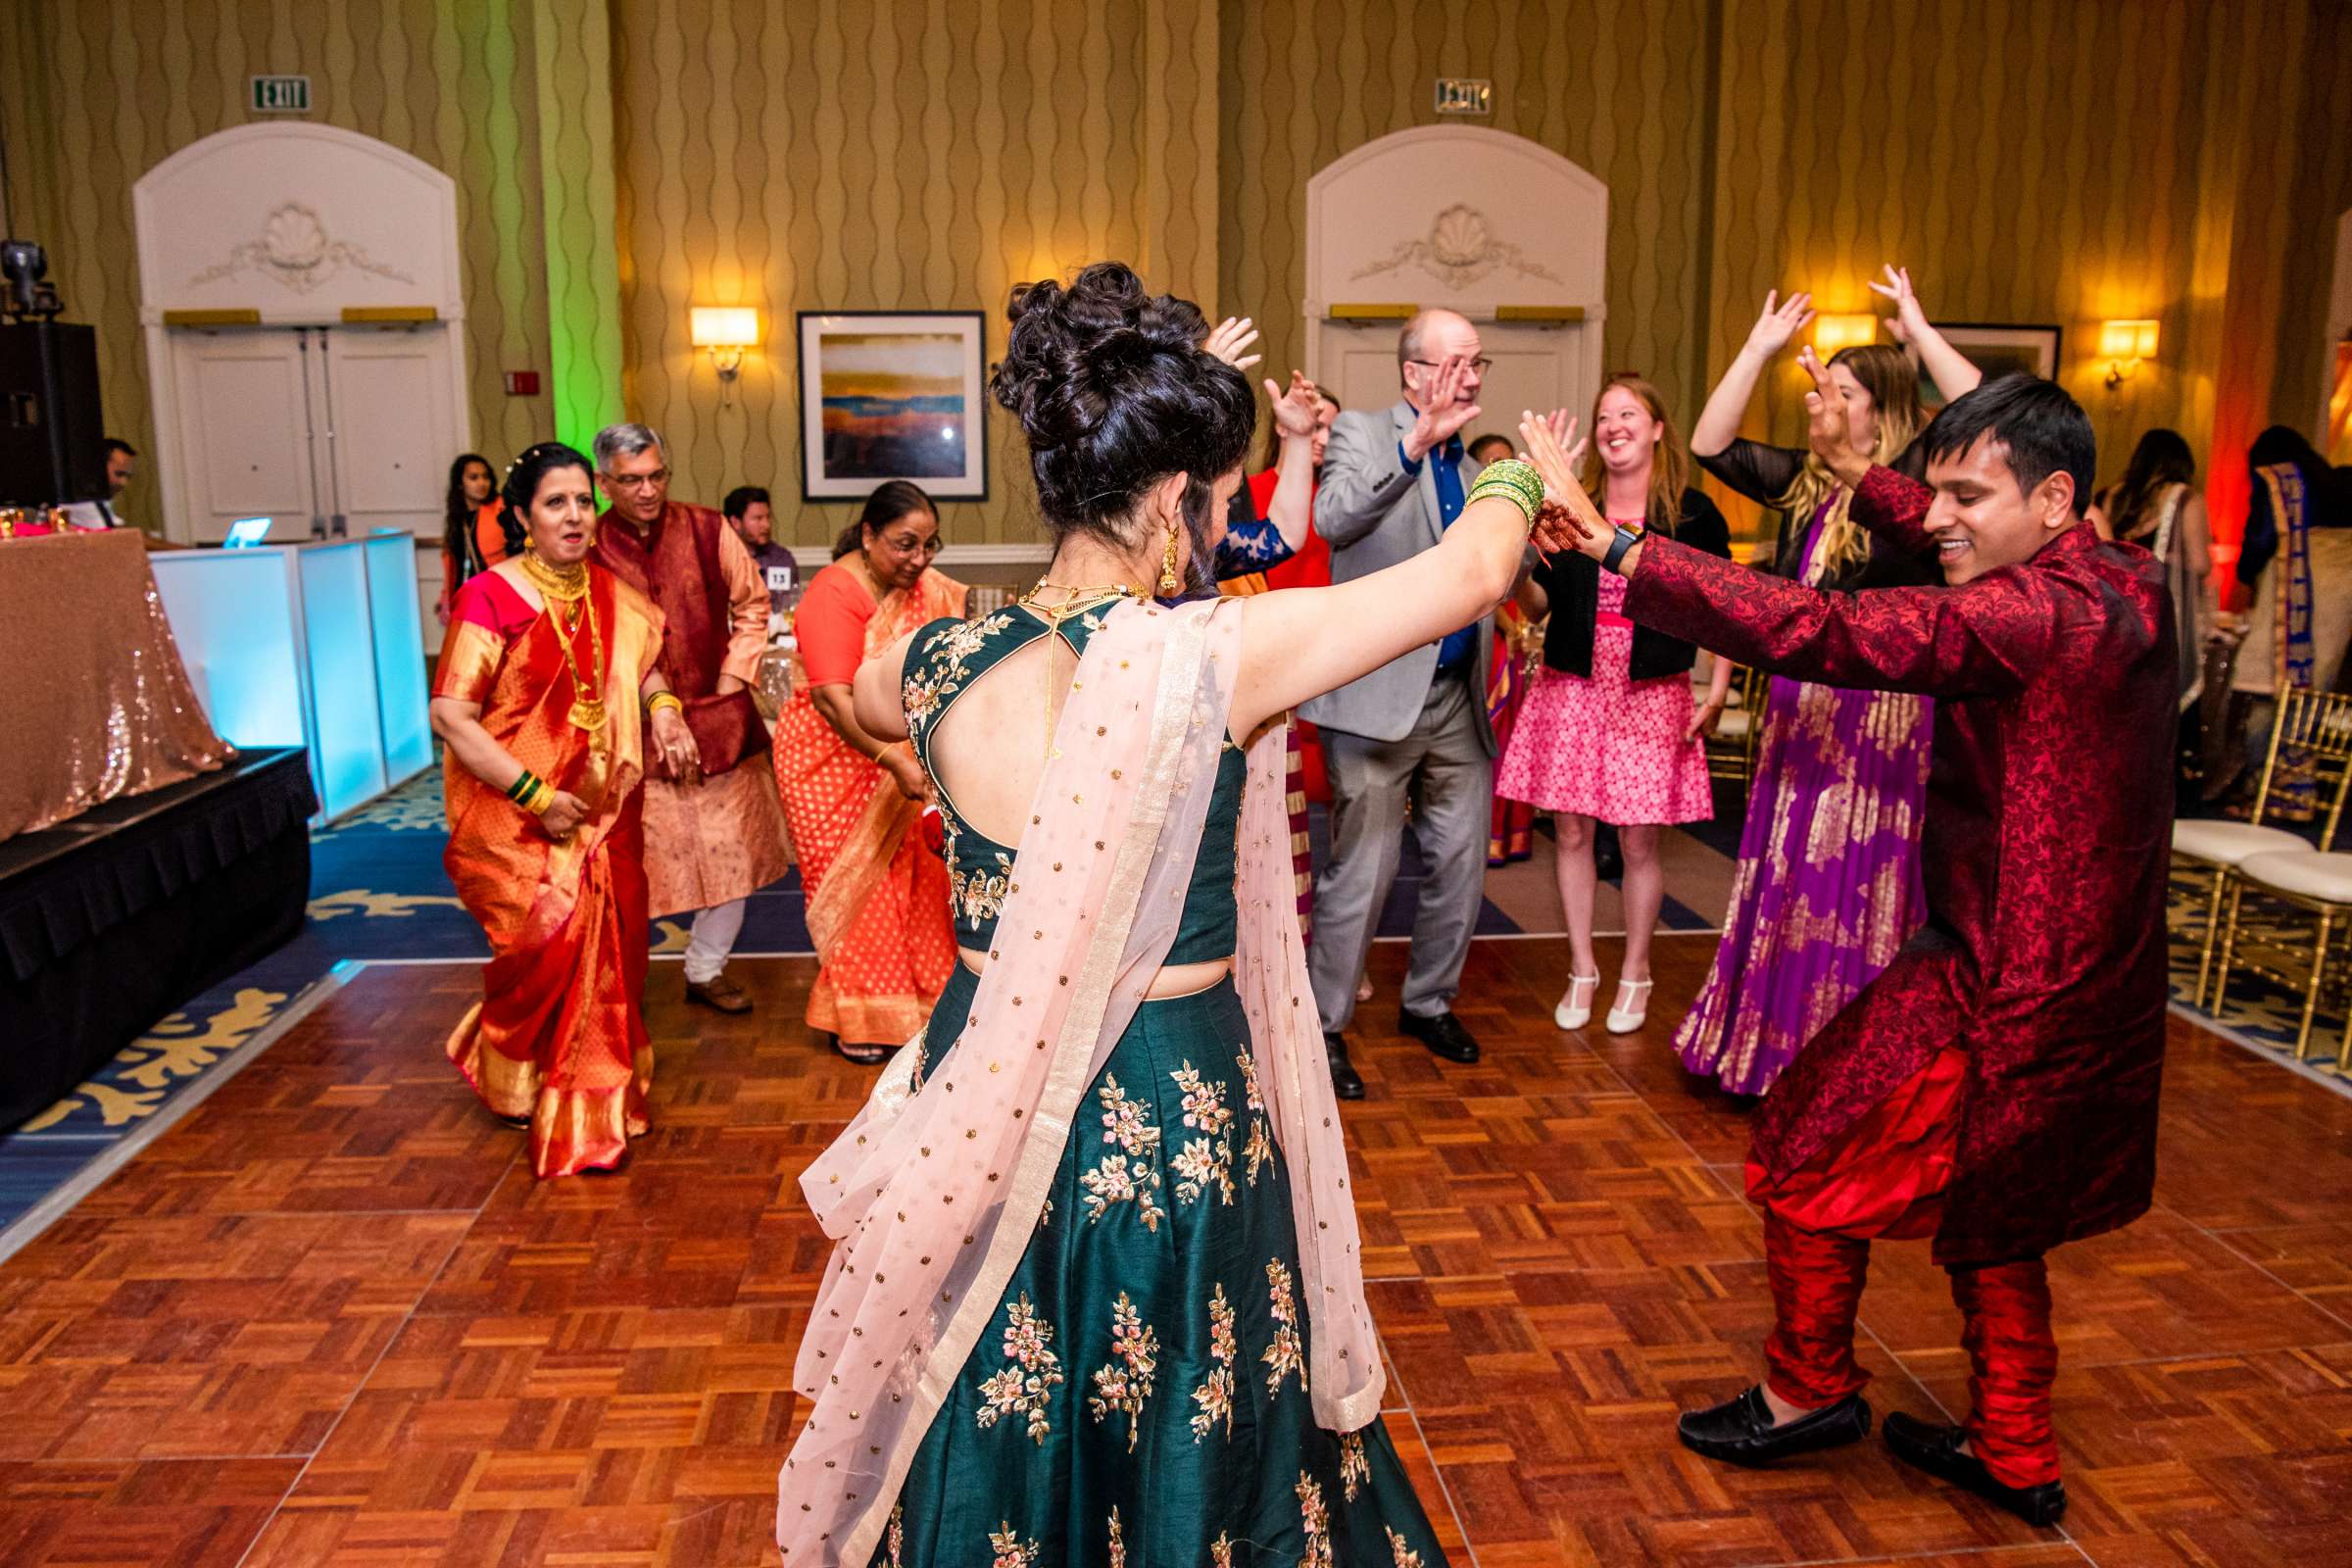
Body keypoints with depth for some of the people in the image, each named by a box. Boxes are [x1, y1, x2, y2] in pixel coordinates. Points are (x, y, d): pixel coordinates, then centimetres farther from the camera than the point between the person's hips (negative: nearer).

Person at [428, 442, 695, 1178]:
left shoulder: (611, 594, 6)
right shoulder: (490, 597, -13)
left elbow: (642, 665, 24)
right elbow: (450, 715, -16)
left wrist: (661, 704, 0)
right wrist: (536, 796, -19)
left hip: (605, 814, 6)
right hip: (518, 822, -5)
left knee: (607, 952, 8)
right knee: (549, 951, -7)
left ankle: (599, 1098, 29)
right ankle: (516, 1084, 24)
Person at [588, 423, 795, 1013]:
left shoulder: (708, 530, -1)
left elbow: (752, 605, 10)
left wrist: (731, 681, 2)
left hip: (719, 722, 3)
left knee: (730, 853, 11)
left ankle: (706, 970, 30)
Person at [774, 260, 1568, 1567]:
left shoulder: (942, 663, -9)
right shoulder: (1214, 658, -23)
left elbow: (864, 696, 17)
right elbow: (1472, 569, -10)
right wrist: (1515, 481, 10)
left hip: (981, 1109, 4)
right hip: (1171, 1119, -4)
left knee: (999, 1458, 25)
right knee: (1185, 1449, 21)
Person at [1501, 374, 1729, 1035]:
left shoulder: (1693, 515, 0)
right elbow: (1538, 604, 7)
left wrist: (1716, 693, -4)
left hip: (1652, 696, -2)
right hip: (1570, 689, 2)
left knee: (1638, 839, 3)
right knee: (1571, 831, 6)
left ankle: (1635, 973, 21)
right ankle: (1581, 969, 22)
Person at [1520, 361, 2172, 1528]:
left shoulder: (2032, 618, -25)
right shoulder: (2126, 586, 3)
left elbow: (1813, 631, -34)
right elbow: (1951, 546, 21)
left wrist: (1614, 543, -34)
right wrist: (1856, 476, 9)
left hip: (2005, 989, -9)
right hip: (2094, 981, 10)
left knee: (1807, 1152, 8)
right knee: (1984, 1206, 23)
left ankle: (1810, 1390, 27)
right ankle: (2015, 1454, 36)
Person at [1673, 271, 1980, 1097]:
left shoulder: (1918, 477, -7)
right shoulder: (1805, 479, 10)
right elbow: (1710, 446, 9)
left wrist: (1919, 331, -18)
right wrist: (1760, 347, 4)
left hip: (1883, 711, -6)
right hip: (1798, 705, 6)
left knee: (1857, 880, 2)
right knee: (1786, 876, 14)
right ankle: (1776, 1039, 29)